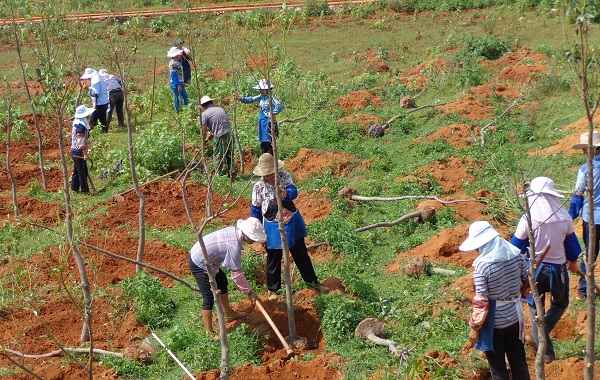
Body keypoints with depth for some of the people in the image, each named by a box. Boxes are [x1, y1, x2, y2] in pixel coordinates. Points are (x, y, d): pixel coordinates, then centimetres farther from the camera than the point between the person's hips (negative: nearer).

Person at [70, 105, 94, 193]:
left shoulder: (76, 122, 10)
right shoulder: (80, 126, -21)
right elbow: (81, 141, -24)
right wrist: (85, 154, -22)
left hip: (74, 151, 10)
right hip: (79, 152, -10)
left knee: (76, 170, 16)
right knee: (82, 171, -2)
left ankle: (75, 188, 24)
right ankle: (84, 189, 3)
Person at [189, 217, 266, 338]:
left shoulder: (234, 230, -4)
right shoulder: (234, 246, -30)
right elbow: (236, 273, -24)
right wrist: (249, 292, -16)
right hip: (199, 265, -11)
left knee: (222, 281, 26)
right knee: (209, 298, -8)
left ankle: (229, 313, 44)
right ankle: (209, 332, 1)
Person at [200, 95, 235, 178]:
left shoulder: (205, 114, -1)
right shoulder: (220, 109, 17)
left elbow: (204, 131, -1)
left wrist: (203, 141, 16)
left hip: (221, 137, -6)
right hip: (230, 133, 6)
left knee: (219, 157, 5)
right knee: (229, 155, 18)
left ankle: (222, 175, 9)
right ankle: (231, 172, 25)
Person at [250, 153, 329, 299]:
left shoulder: (285, 177, -9)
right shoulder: (259, 187, -12)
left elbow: (293, 191, -27)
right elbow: (255, 210, -2)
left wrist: (286, 193, -51)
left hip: (292, 223, 2)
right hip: (272, 227, -2)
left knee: (301, 254, 17)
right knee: (273, 260, 9)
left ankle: (312, 281, 33)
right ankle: (273, 289, 26)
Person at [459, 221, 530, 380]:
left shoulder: (482, 264, -23)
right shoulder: (516, 255, -7)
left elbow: (481, 301, -21)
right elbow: (527, 282, 5)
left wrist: (474, 327, -10)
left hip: (494, 322, -5)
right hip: (515, 318, 5)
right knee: (519, 361, 20)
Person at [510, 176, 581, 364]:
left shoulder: (528, 219, -18)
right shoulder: (564, 217, -9)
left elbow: (517, 245, -8)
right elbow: (571, 241, 8)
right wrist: (573, 261, 27)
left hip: (535, 268, -2)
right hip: (558, 269, 2)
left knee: (536, 308, 12)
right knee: (560, 304, 25)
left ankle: (546, 352, 15)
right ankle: (540, 335, 8)